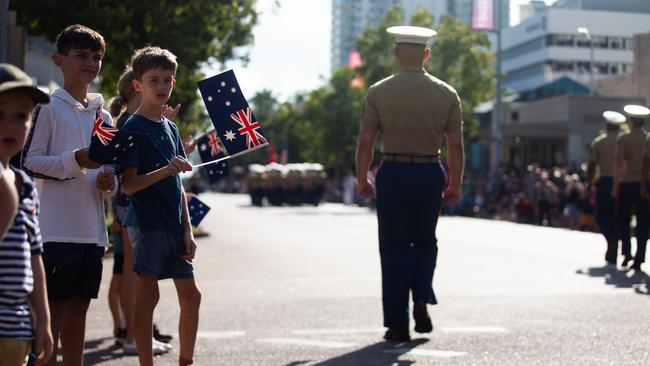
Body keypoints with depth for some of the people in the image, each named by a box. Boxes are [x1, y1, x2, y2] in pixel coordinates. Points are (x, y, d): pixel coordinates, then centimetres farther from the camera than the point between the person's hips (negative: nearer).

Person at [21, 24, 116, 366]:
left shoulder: (103, 116, 15)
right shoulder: (49, 109, -3)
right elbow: (29, 162, -8)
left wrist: (107, 181, 2)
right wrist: (75, 160, -20)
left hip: (93, 231, 6)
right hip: (58, 229, -6)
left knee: (79, 307, 12)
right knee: (54, 309, -4)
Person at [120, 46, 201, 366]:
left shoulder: (170, 128, 15)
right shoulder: (133, 127, -6)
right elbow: (127, 184, -14)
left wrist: (187, 229, 10)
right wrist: (166, 170, -26)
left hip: (173, 225, 7)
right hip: (146, 222, -7)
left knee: (190, 295, 9)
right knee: (148, 294, -5)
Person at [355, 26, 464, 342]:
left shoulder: (378, 92, -2)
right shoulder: (446, 94, 2)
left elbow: (365, 142, -3)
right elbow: (455, 145, 0)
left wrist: (362, 180, 7)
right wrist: (455, 185, 7)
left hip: (393, 173, -1)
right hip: (430, 174, 1)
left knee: (394, 248, 6)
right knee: (425, 242, 20)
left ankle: (397, 324, 7)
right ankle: (422, 301, 1)